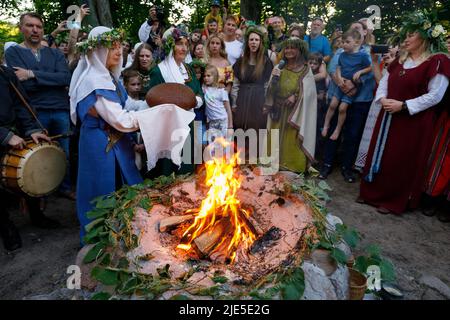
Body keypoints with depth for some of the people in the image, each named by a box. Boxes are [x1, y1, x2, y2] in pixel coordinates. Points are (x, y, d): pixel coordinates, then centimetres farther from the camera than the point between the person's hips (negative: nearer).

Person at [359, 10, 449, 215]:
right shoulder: (400, 60, 12)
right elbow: (384, 82, 14)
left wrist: (403, 106, -20)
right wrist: (382, 99, -6)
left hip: (413, 122, -7)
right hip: (388, 117, 7)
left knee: (401, 162, 1)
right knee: (379, 155, 11)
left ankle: (393, 201, 17)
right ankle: (372, 193, 25)